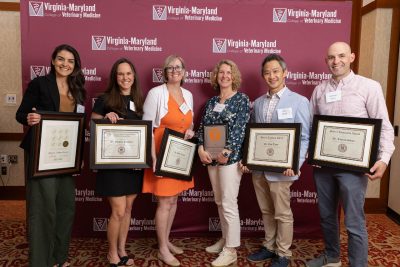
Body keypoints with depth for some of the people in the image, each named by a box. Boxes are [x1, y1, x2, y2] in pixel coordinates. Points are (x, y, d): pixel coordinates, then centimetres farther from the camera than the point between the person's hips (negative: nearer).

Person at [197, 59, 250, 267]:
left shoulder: (241, 99, -3)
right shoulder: (211, 102, 13)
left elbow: (240, 129, -12)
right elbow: (202, 126, 10)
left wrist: (227, 152, -19)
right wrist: (201, 148, -6)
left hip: (230, 157, -6)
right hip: (211, 157, 6)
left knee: (229, 203, -3)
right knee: (219, 201, 15)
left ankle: (231, 250, 9)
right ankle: (225, 239, 32)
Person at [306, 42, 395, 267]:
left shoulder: (369, 87, -4)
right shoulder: (319, 90, 8)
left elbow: (384, 127, -5)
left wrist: (384, 158, -18)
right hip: (322, 163, 5)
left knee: (354, 223, 0)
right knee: (326, 215, 18)